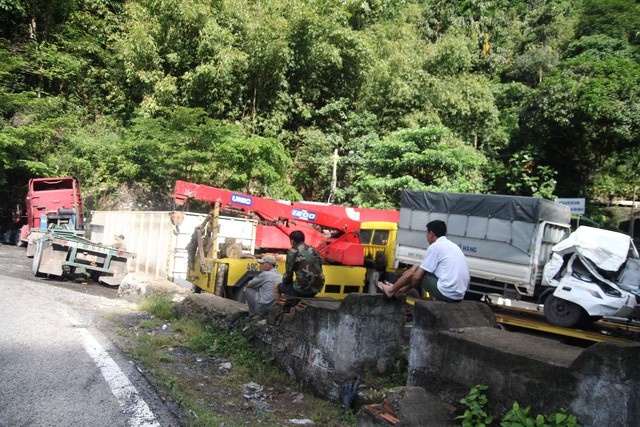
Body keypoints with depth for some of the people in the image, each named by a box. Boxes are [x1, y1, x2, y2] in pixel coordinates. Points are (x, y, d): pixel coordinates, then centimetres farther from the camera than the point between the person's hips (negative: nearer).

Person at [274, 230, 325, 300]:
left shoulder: (293, 252, -7)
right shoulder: (315, 251, 10)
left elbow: (288, 273, -3)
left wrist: (284, 282, 18)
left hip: (302, 290, -7)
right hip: (317, 289, 7)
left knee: (276, 287, 15)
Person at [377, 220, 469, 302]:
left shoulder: (435, 246, -7)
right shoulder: (452, 245, 18)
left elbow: (417, 277, -7)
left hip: (446, 293, -8)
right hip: (459, 295, 8)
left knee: (415, 269, 9)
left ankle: (391, 290, 28)